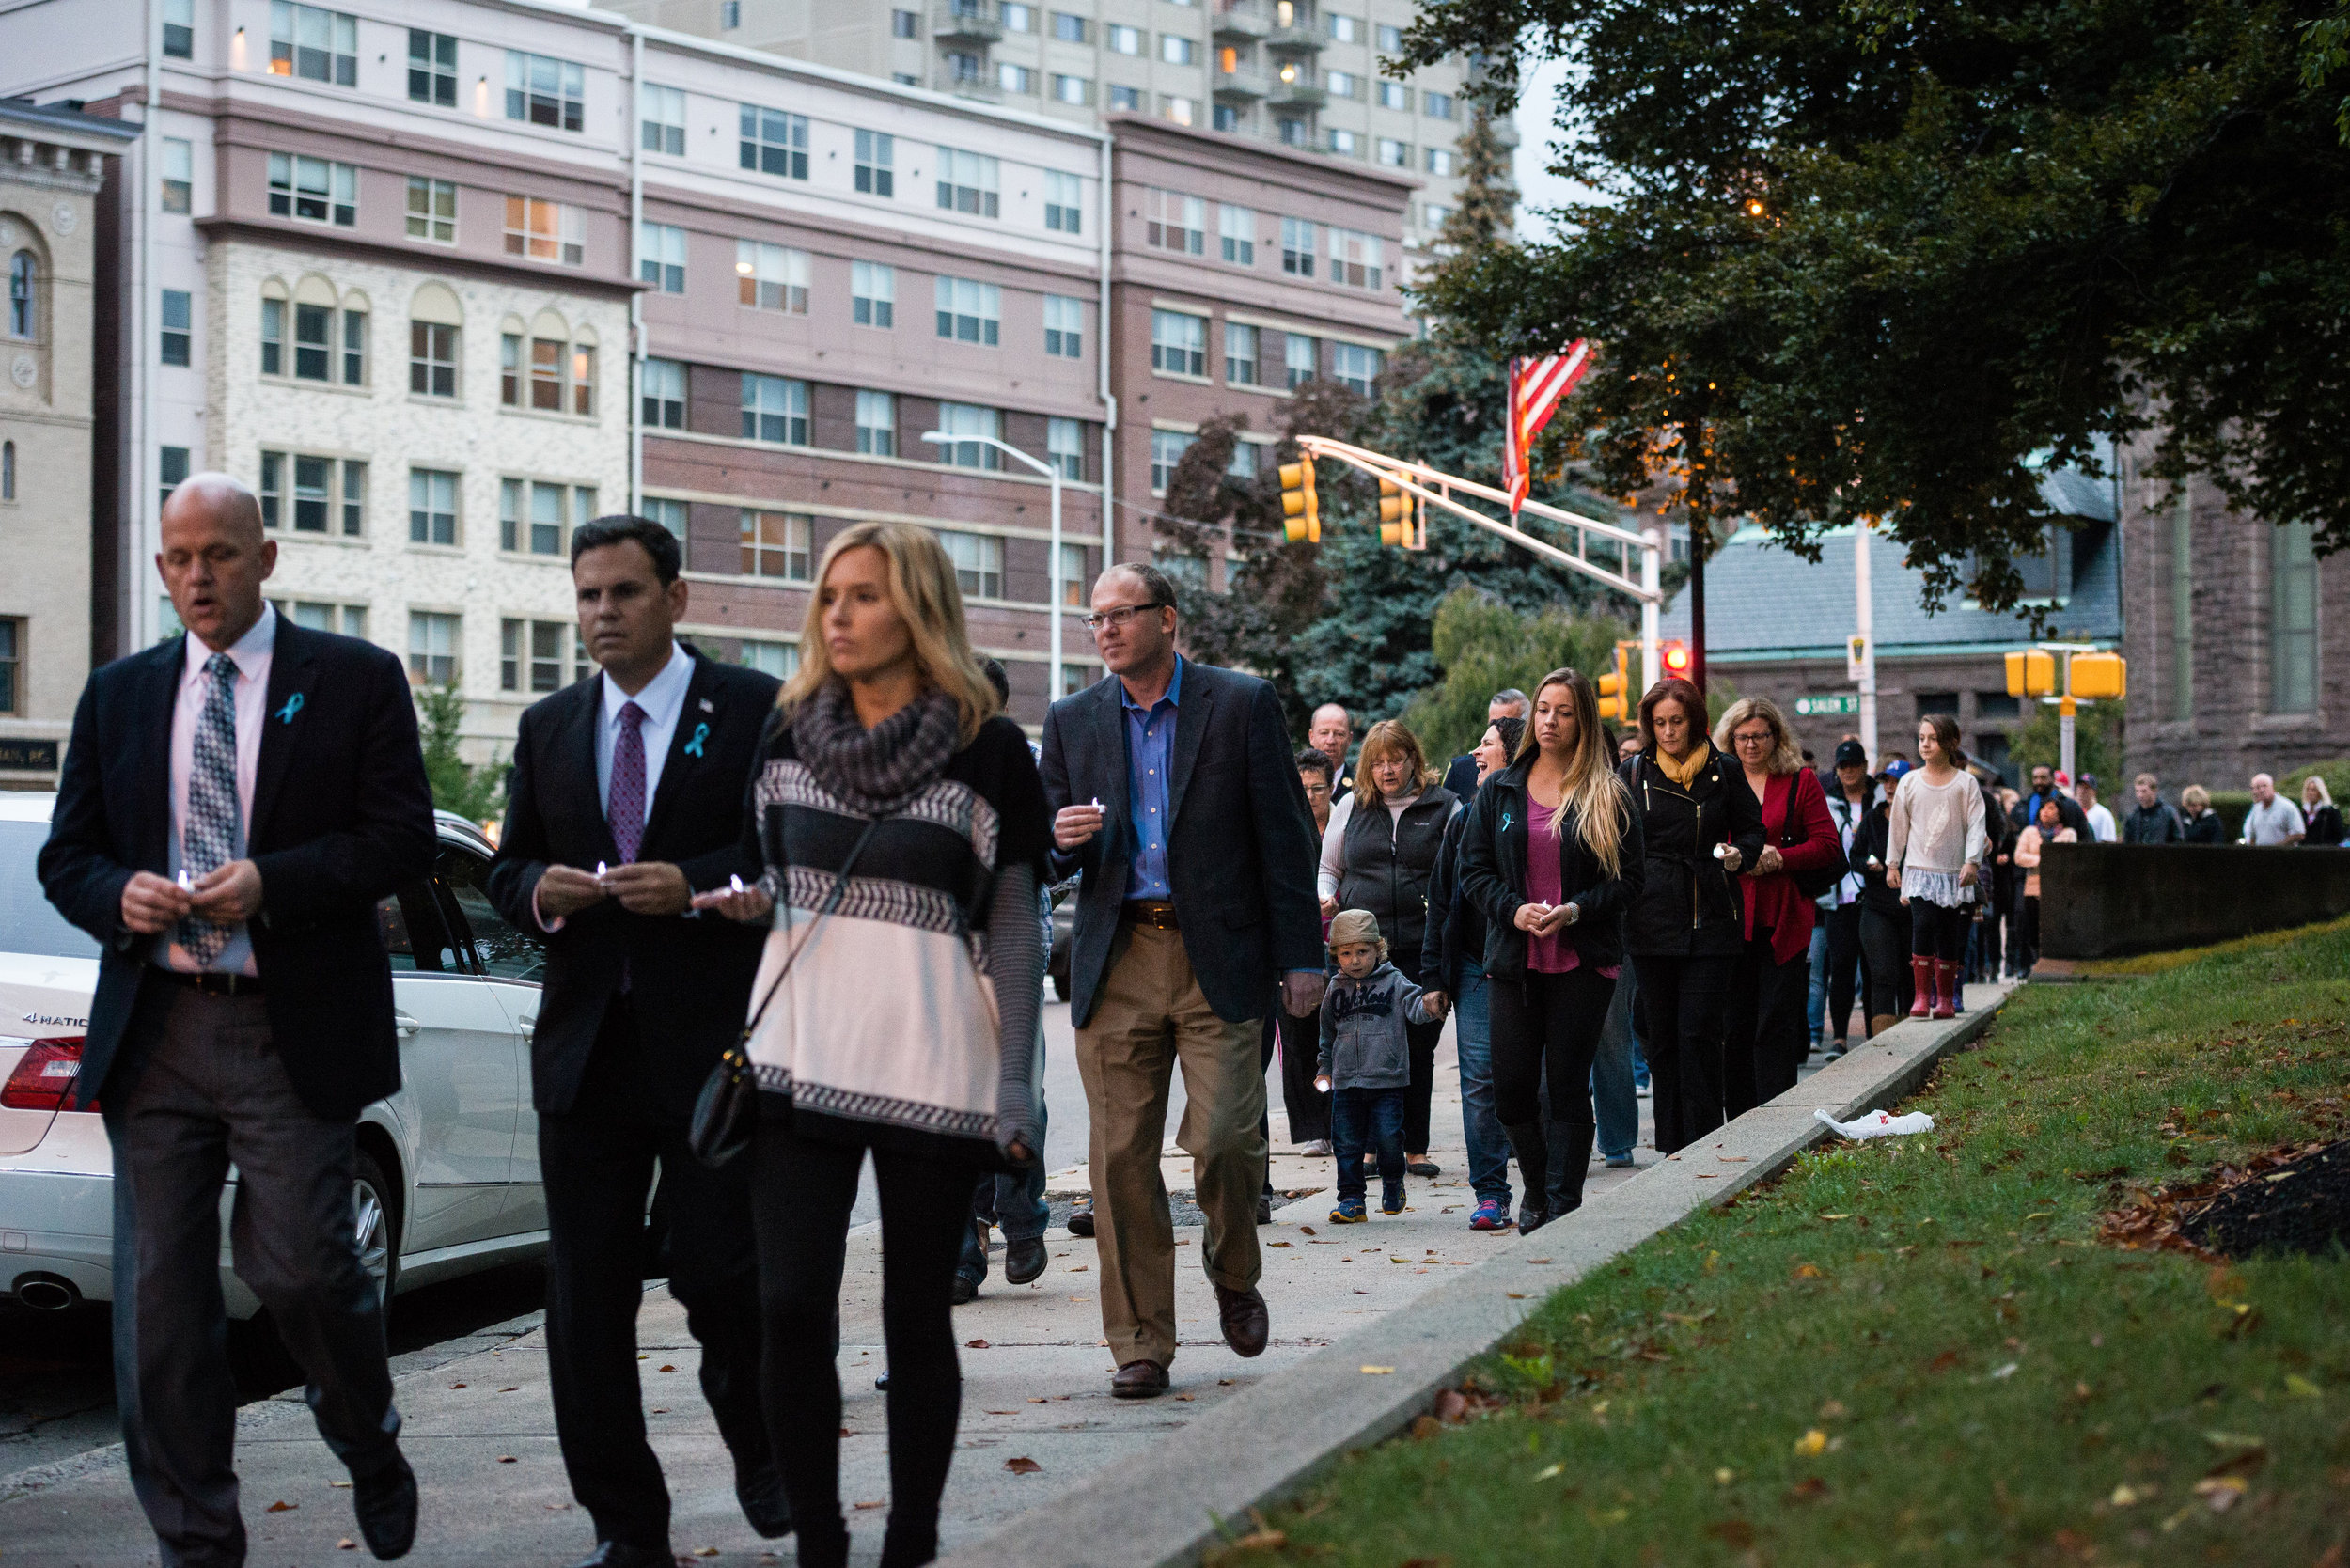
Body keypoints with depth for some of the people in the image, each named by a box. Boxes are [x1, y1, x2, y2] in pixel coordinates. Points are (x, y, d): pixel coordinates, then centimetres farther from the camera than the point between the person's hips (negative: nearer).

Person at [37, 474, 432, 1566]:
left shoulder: (355, 681, 3)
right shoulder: (118, 695, 13)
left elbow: (404, 840, -3)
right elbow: (65, 857, 14)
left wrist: (271, 883, -16)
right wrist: (119, 896, -9)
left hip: (293, 1035, -3)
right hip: (155, 1034, 4)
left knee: (299, 1266, -7)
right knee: (159, 1302, 3)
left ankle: (370, 1451, 25)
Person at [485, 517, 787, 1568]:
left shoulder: (753, 710, 0)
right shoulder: (549, 729, 15)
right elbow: (507, 866, 19)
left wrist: (698, 884, -18)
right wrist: (541, 889, -3)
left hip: (713, 1040, -4)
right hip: (586, 1043, 5)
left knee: (719, 1272, -4)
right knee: (586, 1294, 3)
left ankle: (761, 1450, 27)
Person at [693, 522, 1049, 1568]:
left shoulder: (988, 749, 0)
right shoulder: (787, 735, 11)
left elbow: (1014, 928, 0)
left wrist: (1015, 1086, -5)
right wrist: (749, 903, 0)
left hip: (932, 1053, -2)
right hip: (799, 1042, 3)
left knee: (916, 1314, 2)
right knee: (791, 1307, -6)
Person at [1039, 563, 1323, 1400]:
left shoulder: (1242, 704, 2)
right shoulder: (1073, 721, 12)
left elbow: (1284, 835, 2)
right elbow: (1051, 851, 16)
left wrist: (1301, 956, -2)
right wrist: (1062, 839, -9)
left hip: (1216, 956, -3)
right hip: (1116, 962, 3)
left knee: (1222, 1136, -10)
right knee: (1121, 1154, 0)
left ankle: (1234, 1275, 20)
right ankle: (1140, 1345, 8)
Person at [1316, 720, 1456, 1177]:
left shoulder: (1444, 806, 6)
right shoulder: (1351, 807, 12)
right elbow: (1328, 868, 20)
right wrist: (1325, 897, 0)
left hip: (1423, 949, -1)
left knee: (1419, 1049, 4)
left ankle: (1414, 1147, 13)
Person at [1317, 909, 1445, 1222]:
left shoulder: (1393, 982, 1)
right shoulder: (1336, 991, 10)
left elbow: (1413, 1005, -11)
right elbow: (1327, 1033, 20)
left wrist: (1428, 1005, -34)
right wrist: (1324, 1069, 20)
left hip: (1387, 1081, -3)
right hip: (1346, 1082, 3)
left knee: (1388, 1138, -4)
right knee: (1347, 1143, 3)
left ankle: (1392, 1184, 22)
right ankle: (1351, 1199, 11)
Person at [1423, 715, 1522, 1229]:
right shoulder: (1465, 819, 12)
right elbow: (1440, 898, 14)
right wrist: (1435, 974, 9)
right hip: (1474, 967, 4)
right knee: (1480, 1079, -2)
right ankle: (1490, 1193, 2)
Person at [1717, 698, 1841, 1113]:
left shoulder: (1801, 782, 8)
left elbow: (1828, 845, 2)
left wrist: (1779, 858, -11)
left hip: (1783, 922, -1)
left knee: (1776, 1021, -5)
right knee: (1734, 1024, 3)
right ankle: (1738, 1121, 9)